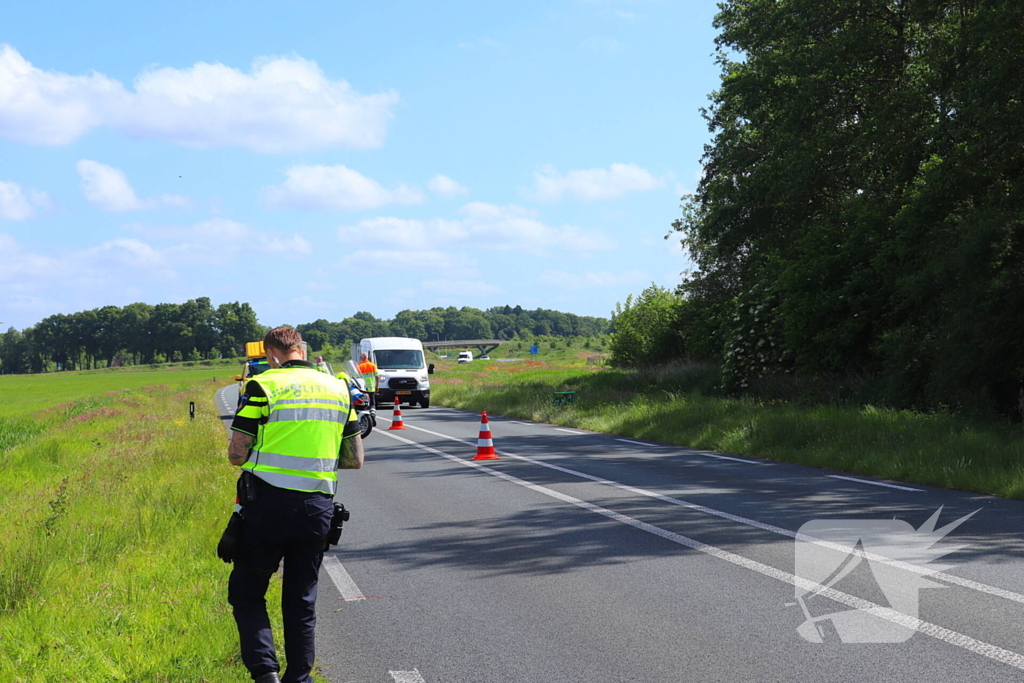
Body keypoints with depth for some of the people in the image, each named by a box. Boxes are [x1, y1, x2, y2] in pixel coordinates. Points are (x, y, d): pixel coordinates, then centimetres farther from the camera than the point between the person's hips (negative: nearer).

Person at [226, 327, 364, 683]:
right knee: (302, 600, 14)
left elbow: (236, 455, -6)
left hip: (269, 504, -4)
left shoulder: (264, 386, -6)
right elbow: (355, 460, 12)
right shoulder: (339, 389, 9)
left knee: (246, 592, 8)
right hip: (318, 508, 4)